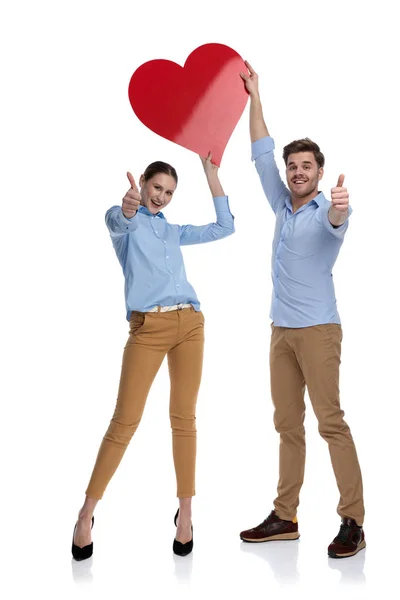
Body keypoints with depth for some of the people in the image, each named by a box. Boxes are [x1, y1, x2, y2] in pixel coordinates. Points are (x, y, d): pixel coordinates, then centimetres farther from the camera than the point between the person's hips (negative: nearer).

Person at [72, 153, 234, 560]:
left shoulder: (173, 232, 23)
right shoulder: (124, 223, 7)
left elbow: (224, 227, 26)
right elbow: (117, 222, -18)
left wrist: (211, 174, 25)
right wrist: (126, 209, -44)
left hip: (189, 324, 5)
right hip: (148, 327, -5)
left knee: (184, 419, 4)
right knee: (125, 421, -7)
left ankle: (185, 512, 12)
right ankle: (87, 514, 4)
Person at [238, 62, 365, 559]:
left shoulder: (328, 211, -5)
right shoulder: (283, 207, 14)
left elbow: (336, 219, -30)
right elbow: (262, 155, 18)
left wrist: (339, 207, -54)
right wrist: (253, 96, 19)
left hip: (317, 328, -7)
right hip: (281, 329, 7)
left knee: (331, 421, -9)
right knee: (287, 424, 8)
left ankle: (352, 521, -3)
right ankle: (285, 517, 13)